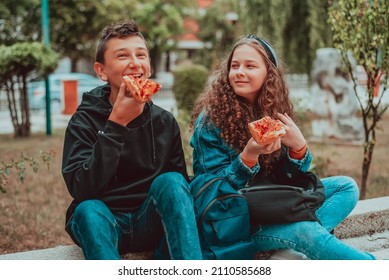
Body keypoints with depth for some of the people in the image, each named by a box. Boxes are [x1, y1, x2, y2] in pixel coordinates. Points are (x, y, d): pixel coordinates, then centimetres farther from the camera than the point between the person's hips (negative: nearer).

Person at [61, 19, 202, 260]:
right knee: (89, 210, -34)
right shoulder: (84, 121, -6)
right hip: (105, 223, -2)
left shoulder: (165, 122, 3)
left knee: (170, 181, -26)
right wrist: (115, 124, -25)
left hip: (150, 224, 2)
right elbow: (80, 189, -20)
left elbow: (183, 184, 5)